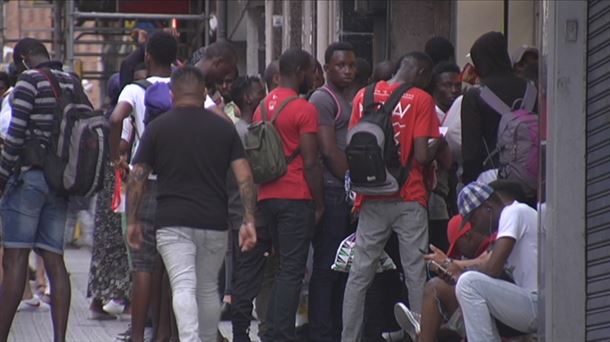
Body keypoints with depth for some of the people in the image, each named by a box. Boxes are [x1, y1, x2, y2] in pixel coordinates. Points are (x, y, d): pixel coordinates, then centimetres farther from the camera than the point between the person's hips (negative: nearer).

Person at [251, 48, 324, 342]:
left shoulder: (263, 106, 12)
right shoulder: (304, 109, -11)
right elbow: (310, 163, -12)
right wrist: (319, 204, -5)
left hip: (267, 196, 7)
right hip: (296, 197, -7)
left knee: (284, 266, 16)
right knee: (292, 270, -5)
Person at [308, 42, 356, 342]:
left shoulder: (350, 100, 20)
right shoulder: (323, 99, -8)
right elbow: (329, 150, -15)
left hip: (350, 193, 9)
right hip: (333, 193, -9)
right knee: (327, 266, -6)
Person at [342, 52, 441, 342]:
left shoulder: (364, 96, 5)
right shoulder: (421, 100, -7)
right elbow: (421, 155, -12)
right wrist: (437, 147, 8)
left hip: (372, 199, 4)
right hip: (409, 198, -4)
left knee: (359, 274, 7)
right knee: (416, 274, 1)